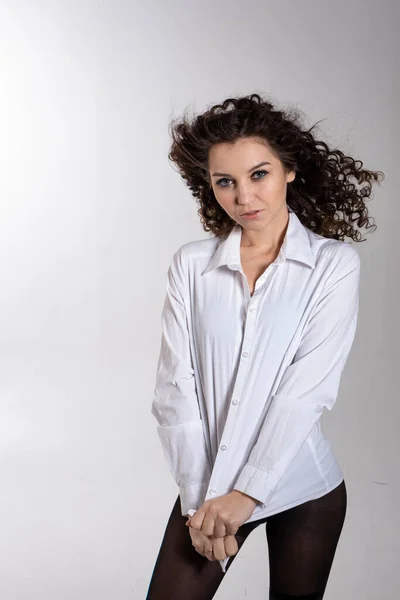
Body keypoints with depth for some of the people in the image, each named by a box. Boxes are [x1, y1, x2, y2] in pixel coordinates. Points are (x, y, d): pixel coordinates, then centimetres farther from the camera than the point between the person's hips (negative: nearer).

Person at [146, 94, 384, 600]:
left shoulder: (334, 264, -7)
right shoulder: (191, 265, -2)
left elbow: (307, 389, -13)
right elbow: (176, 386, -5)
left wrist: (247, 493, -17)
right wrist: (198, 496, -11)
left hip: (301, 487, -1)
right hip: (209, 486, 1)